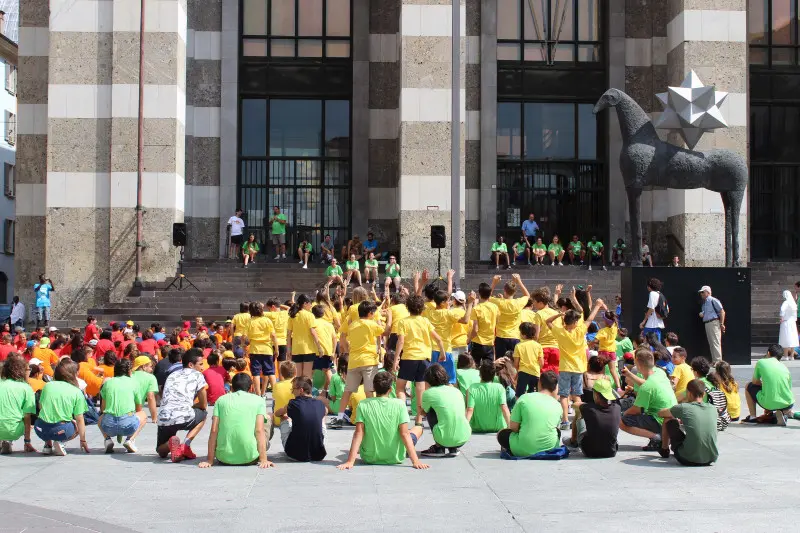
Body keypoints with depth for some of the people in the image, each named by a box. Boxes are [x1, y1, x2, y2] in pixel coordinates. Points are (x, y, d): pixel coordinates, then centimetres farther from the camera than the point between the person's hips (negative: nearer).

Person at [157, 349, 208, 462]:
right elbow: (203, 405, 14)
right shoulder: (197, 375, 11)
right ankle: (186, 444, 7)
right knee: (203, 414, 32)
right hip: (184, 417, -4)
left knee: (162, 452, 30)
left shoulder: (172, 375, 28)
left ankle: (170, 443, -8)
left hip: (164, 419, 5)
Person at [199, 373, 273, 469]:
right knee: (267, 420, 22)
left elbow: (214, 431, 3)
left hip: (224, 458, 2)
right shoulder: (258, 400, 6)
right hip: (249, 458, -2)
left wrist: (210, 460, 5)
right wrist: (263, 460, -6)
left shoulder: (221, 400, 10)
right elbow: (259, 431, -4)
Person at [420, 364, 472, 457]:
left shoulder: (428, 393, 2)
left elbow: (423, 412, 21)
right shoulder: (456, 391, 15)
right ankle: (454, 449, 17)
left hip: (445, 440, -5)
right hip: (464, 439, 5)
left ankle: (439, 448, 15)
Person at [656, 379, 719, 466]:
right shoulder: (713, 409, 4)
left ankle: (664, 450, 37)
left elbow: (660, 413, 11)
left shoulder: (683, 408, -8)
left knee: (668, 420, 13)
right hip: (712, 458, 5)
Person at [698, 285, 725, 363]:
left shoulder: (713, 300, -9)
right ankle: (714, 361, 16)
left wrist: (722, 324, -16)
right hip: (707, 324, 9)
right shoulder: (704, 303, 19)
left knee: (716, 343, -11)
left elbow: (722, 312, -12)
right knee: (711, 344, 11)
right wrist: (702, 315, 7)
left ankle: (718, 361, -12)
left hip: (714, 323, -9)